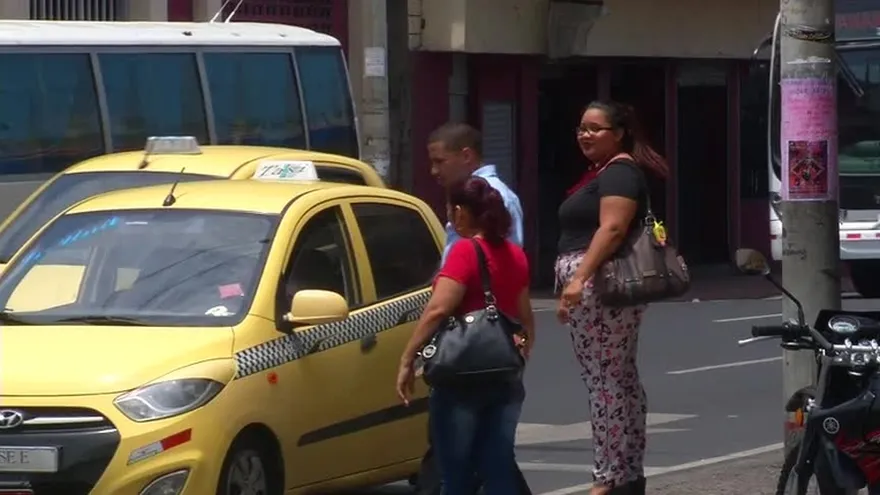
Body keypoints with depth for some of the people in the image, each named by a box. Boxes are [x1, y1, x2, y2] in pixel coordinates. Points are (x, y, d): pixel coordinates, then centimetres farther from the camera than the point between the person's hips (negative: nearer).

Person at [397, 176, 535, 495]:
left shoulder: (465, 252, -12)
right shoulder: (515, 255, 11)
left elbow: (438, 310, -21)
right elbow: (524, 316, 21)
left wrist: (407, 360, -19)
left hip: (463, 376, -7)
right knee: (498, 469, 5)